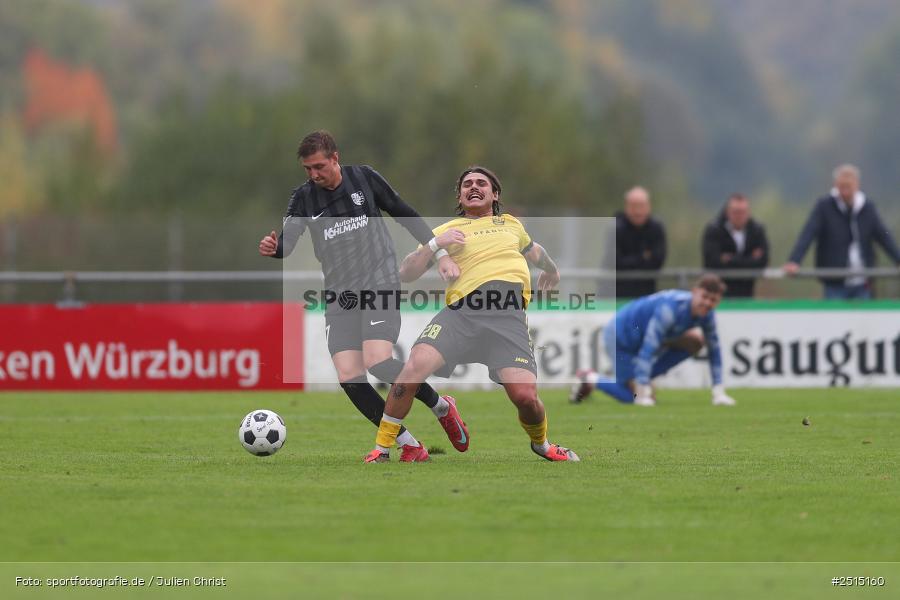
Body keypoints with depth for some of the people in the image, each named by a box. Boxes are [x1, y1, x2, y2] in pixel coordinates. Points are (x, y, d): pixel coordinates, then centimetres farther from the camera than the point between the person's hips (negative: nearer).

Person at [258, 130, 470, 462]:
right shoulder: (303, 198, 4)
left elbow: (404, 214, 11)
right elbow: (287, 243, -6)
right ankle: (410, 446, -1)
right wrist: (272, 248, -30)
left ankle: (441, 406, 2)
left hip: (380, 285, -3)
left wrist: (440, 251, 7)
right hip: (339, 296, 3)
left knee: (377, 362, -24)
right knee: (349, 378, -12)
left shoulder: (364, 178, 1)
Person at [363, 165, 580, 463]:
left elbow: (532, 249, 51)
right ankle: (381, 449, -8)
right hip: (462, 309, -1)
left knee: (525, 395, -18)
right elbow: (405, 273, 15)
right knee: (414, 368, -25)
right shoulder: (446, 231, 21)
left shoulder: (511, 224, 29)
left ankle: (541, 443, 16)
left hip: (509, 315, 1)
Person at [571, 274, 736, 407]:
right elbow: (648, 349, -36)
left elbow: (714, 349, 0)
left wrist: (718, 392, -5)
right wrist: (643, 394, -37)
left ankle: (641, 378, 1)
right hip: (620, 338, -8)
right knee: (642, 398, -14)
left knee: (695, 341, -4)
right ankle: (591, 380, 5)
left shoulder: (706, 313, -11)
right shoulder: (670, 308, -35)